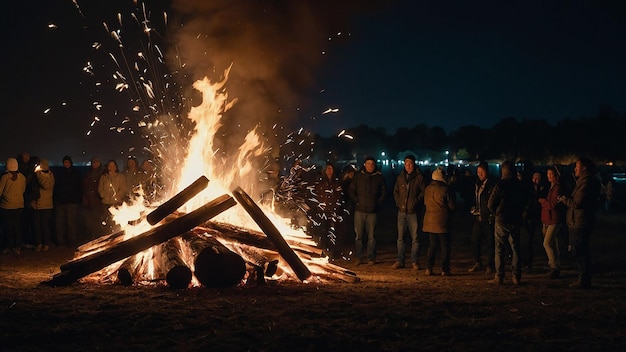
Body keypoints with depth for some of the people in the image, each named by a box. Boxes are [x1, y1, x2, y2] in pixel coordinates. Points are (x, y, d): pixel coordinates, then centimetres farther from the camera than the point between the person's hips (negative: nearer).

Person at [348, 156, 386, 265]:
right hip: (359, 210, 1)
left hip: (372, 211, -1)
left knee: (371, 236, 1)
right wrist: (356, 201, 1)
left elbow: (384, 192, 13)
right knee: (359, 235, 0)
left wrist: (378, 203, 3)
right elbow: (351, 190, 12)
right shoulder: (358, 176, 6)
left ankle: (371, 258, 8)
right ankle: (359, 257, 7)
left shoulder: (379, 177, 6)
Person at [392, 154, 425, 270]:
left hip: (413, 211, -4)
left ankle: (415, 261, 7)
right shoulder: (400, 177, 11)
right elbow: (395, 191, 19)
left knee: (415, 238, -1)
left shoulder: (419, 177, -1)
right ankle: (400, 260, 14)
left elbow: (423, 192, -1)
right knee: (400, 237, 7)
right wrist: (398, 203, 5)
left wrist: (416, 201, -10)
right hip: (402, 211, 4)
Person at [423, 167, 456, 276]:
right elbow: (452, 206, -7)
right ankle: (444, 270, 3)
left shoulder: (428, 188, 2)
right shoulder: (445, 189, -13)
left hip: (429, 221, 5)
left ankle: (428, 268, 6)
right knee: (445, 246, 4)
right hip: (442, 221, -5)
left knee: (432, 245, 13)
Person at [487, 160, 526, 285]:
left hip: (502, 220, -4)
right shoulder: (519, 185, 2)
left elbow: (491, 204, -9)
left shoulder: (500, 185, -12)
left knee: (499, 249, 1)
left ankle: (499, 277, 0)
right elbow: (524, 202, 12)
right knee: (515, 248, 10)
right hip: (516, 221, 4)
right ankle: (516, 276, 10)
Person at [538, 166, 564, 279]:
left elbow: (552, 204, -19)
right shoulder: (550, 187, 17)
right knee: (554, 245, 10)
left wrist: (541, 200, -4)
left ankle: (554, 267, -9)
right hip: (548, 220, 9)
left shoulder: (557, 187, -13)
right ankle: (556, 268, 14)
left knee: (547, 243, -13)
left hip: (555, 220, -9)